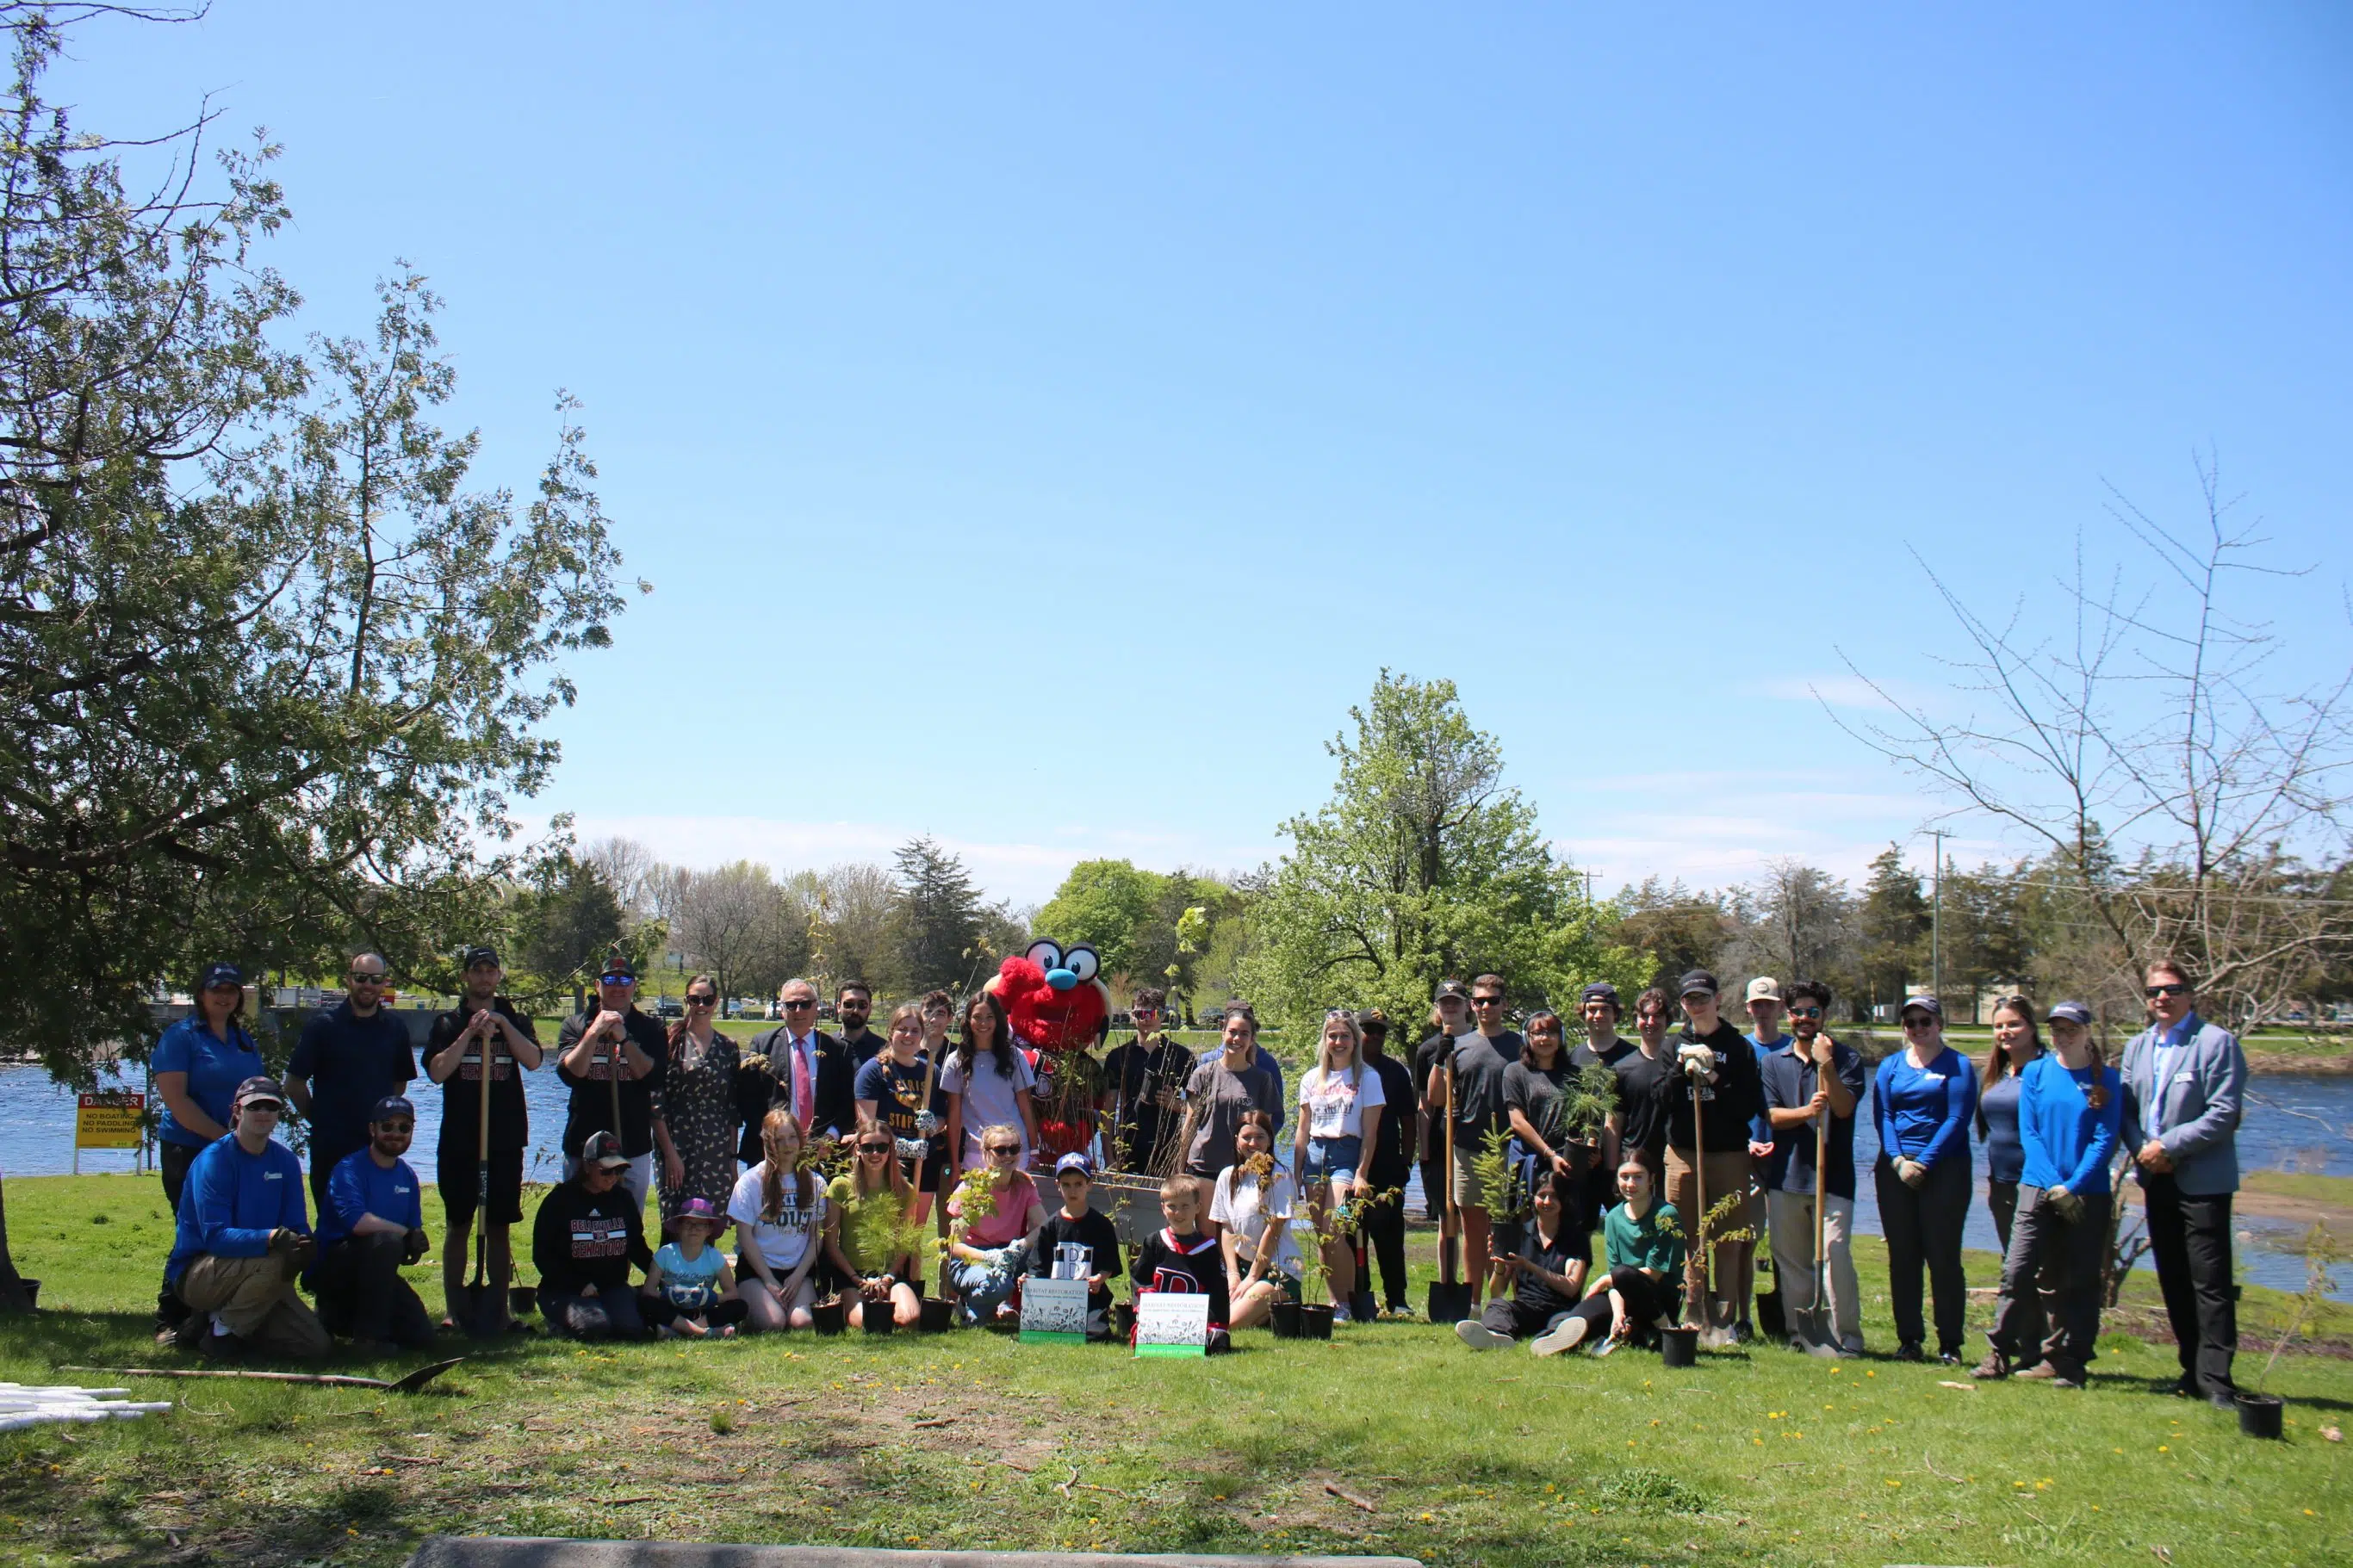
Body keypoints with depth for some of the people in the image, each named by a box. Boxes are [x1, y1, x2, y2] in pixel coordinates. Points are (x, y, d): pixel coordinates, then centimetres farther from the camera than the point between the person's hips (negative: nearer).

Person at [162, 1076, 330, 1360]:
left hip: (255, 1277, 6)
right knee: (274, 1262, -36)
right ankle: (219, 1331, -10)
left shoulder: (285, 1161, 4)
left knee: (317, 1345, -8)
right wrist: (272, 1238, -40)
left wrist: (304, 1247, -23)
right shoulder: (213, 1161, -14)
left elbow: (298, 1227, 2)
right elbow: (215, 1236, -24)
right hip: (196, 1272, -6)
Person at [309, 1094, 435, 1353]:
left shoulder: (408, 1177, 9)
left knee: (421, 1335, -6)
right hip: (330, 1268, -7)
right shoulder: (350, 1168, -14)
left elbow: (415, 1230, 9)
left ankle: (341, 1315, 16)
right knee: (386, 1240, -36)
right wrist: (406, 1233, -22)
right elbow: (357, 1221, -31)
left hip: (373, 1272, 7)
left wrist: (414, 1247, -14)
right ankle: (368, 1336, -24)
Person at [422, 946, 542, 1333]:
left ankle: (499, 1308, 11)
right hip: (458, 1141, -1)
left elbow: (532, 1061, -9)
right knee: (457, 1227, 4)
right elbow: (437, 1071, -9)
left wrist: (502, 1024, -15)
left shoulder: (515, 1021, 9)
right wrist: (471, 1033, -15)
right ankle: (454, 1311, 9)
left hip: (506, 1141, 1)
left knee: (500, 1228, 6)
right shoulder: (448, 1023, 5)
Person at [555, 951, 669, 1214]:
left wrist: (623, 1038, -14)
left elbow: (654, 1081, -10)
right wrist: (595, 1031, -17)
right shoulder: (576, 1025, 6)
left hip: (633, 1150, 0)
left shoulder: (650, 1030, 5)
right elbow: (570, 1074, -10)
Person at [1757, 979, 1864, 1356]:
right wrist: (1806, 1111, -18)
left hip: (1833, 1177, -3)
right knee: (1791, 1263, 7)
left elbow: (1843, 1108, -9)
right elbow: (1772, 1114, 1)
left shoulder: (1847, 1058, 4)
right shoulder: (1771, 1061, 12)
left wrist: (1826, 1065, -20)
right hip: (1785, 1177, 3)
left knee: (1835, 1256, -13)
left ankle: (1847, 1339, -4)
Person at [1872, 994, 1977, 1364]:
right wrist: (1897, 1160, -11)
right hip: (1895, 1169, 4)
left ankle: (1950, 1344, 3)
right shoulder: (1890, 1066, 13)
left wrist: (1924, 1162, -14)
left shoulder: (1957, 1065, 2)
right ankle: (1908, 1339, 11)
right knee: (1902, 1256, 5)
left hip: (1944, 1168, -3)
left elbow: (1957, 1119, -7)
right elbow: (1881, 1115, 4)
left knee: (1943, 1256, -3)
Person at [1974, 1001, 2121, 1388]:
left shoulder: (2106, 1079, 3)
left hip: (2088, 1193, 0)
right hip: (2037, 1188, 0)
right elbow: (2029, 1132, 1)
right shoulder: (2035, 1072, 6)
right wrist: (2054, 1186, -10)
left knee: (2080, 1281, 4)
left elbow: (2105, 1139, -3)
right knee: (2017, 1272, -7)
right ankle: (2000, 1354, -1)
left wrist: (2073, 1186, -12)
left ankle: (2069, 1362, 12)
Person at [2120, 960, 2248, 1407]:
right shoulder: (2137, 1046, 13)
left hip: (2202, 1180, -6)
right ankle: (2193, 1371, 20)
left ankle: (2215, 1378, -1)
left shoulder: (2216, 1042, -7)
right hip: (2157, 1179, 6)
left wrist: (2169, 1146, -16)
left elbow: (2223, 1114, -14)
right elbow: (2127, 1110, 12)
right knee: (2173, 1281, 11)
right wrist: (2142, 1150, -6)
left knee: (2210, 1283, -5)